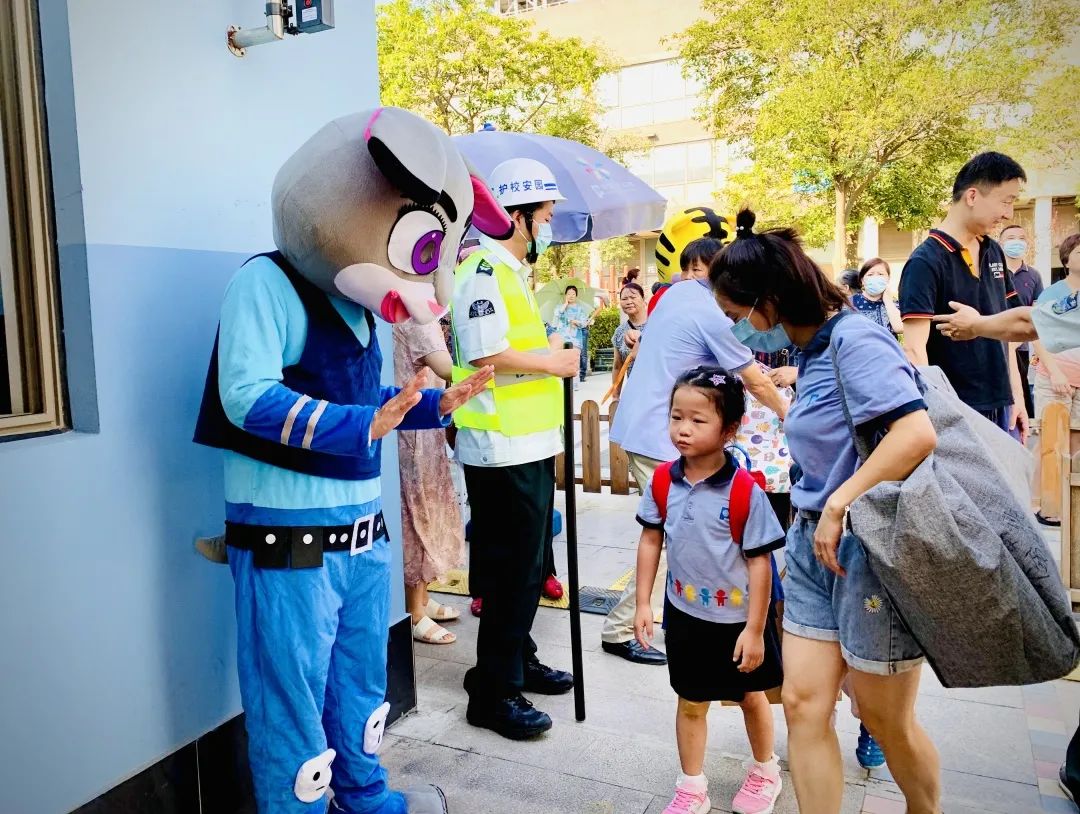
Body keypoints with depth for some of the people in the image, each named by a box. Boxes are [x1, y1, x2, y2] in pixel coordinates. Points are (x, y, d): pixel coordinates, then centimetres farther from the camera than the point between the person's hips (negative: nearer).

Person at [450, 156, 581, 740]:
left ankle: (518, 661, 34)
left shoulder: (511, 271, 18)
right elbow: (485, 353, -24)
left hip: (527, 445, 11)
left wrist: (549, 347, 12)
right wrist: (551, 362, -14)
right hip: (503, 449, -11)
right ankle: (494, 693, 10)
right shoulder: (484, 270, -15)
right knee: (512, 571, -3)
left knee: (527, 564, 19)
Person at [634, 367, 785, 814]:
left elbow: (759, 562, -18)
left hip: (738, 617, -3)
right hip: (684, 614, 3)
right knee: (690, 702, 17)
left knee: (750, 696, 21)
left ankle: (765, 771, 48)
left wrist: (754, 629, -14)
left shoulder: (744, 491, -24)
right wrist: (643, 603, 0)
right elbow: (650, 541, 1)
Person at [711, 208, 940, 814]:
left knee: (887, 720, 12)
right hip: (815, 544, 8)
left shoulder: (855, 339, -18)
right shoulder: (815, 350, 9)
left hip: (872, 548, -8)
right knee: (803, 704, 7)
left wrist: (839, 503, -24)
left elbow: (917, 433, -30)